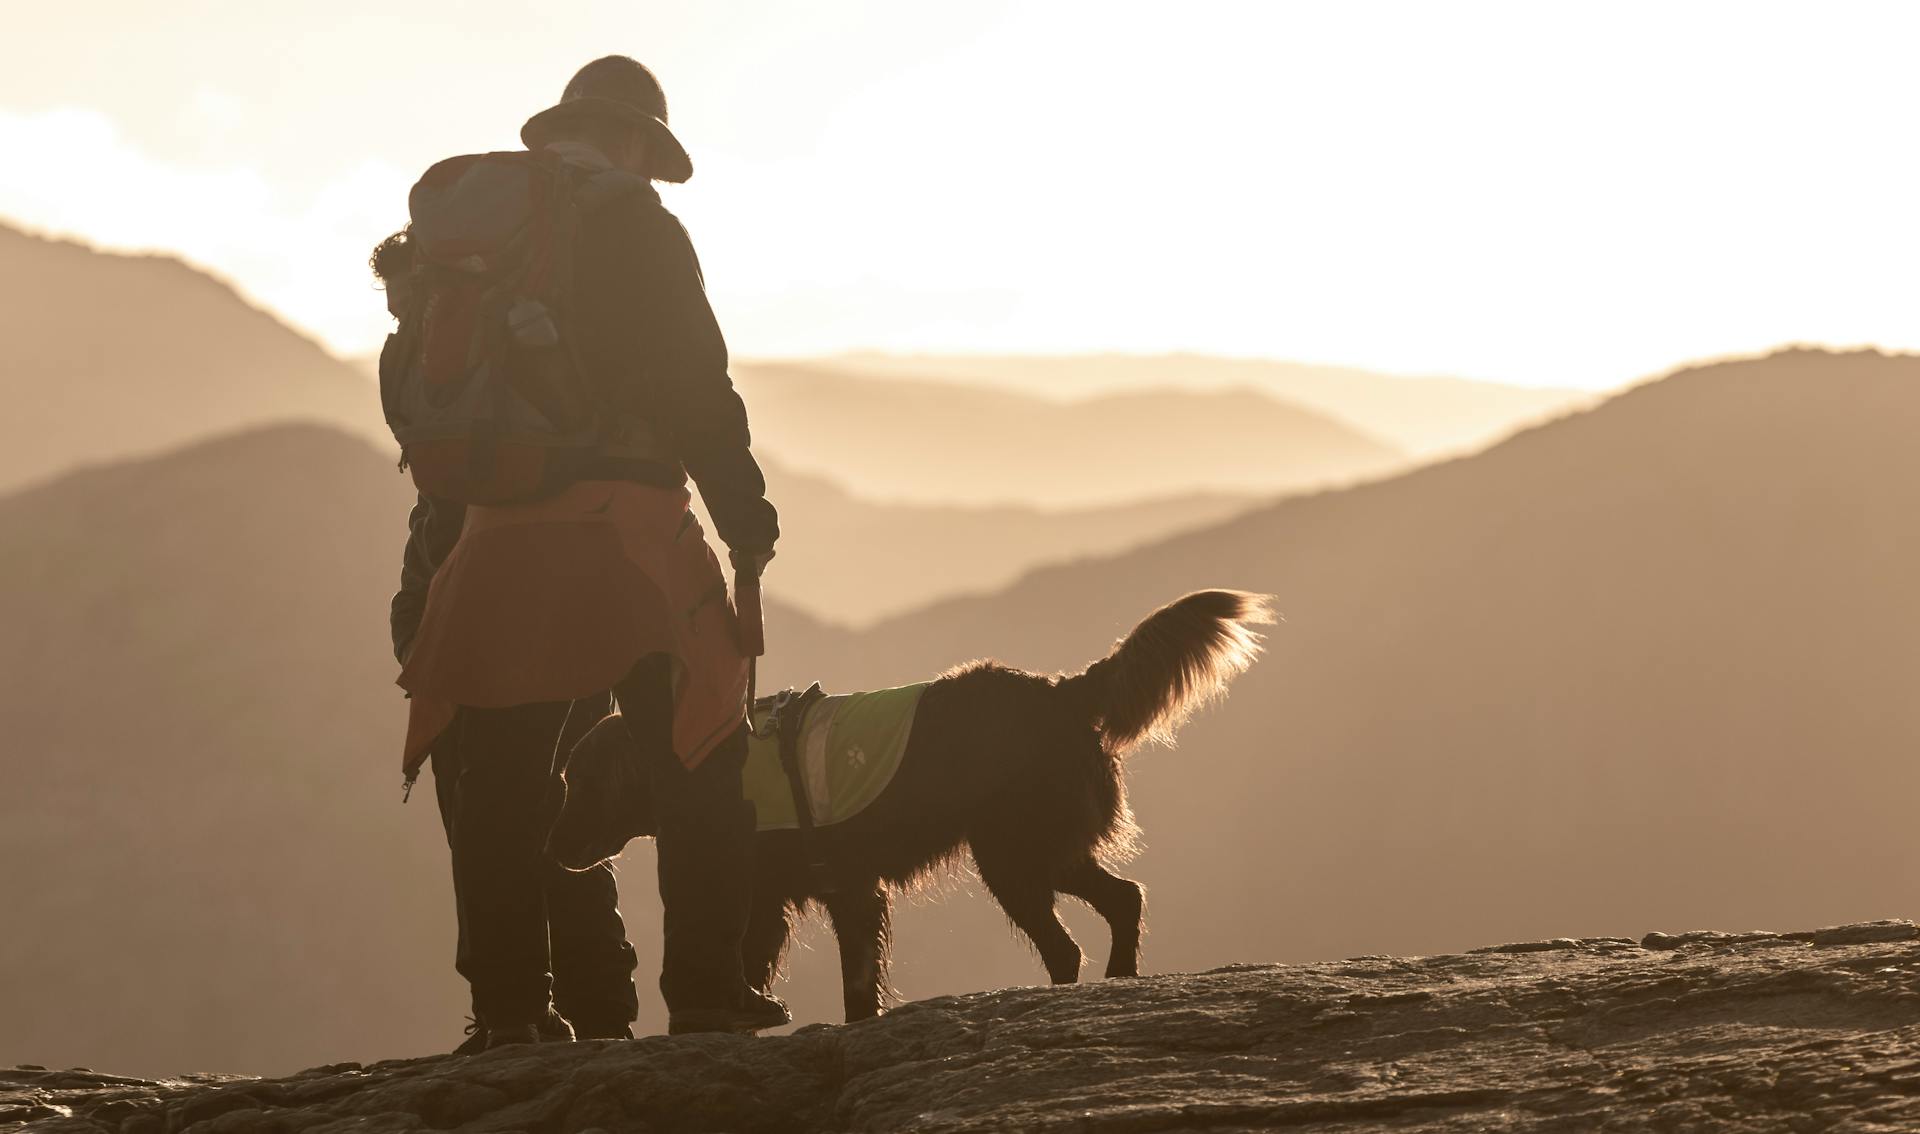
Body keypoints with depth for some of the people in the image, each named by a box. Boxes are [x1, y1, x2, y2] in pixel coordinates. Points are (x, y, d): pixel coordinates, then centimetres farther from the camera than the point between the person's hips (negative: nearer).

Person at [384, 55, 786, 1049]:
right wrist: (744, 511, -3)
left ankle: (509, 1004, 4)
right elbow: (694, 382, -9)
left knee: (501, 783, 8)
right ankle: (706, 989, -2)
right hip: (627, 524, -5)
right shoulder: (634, 224, -1)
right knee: (699, 770, 3)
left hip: (498, 536, 5)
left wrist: (425, 565, 20)